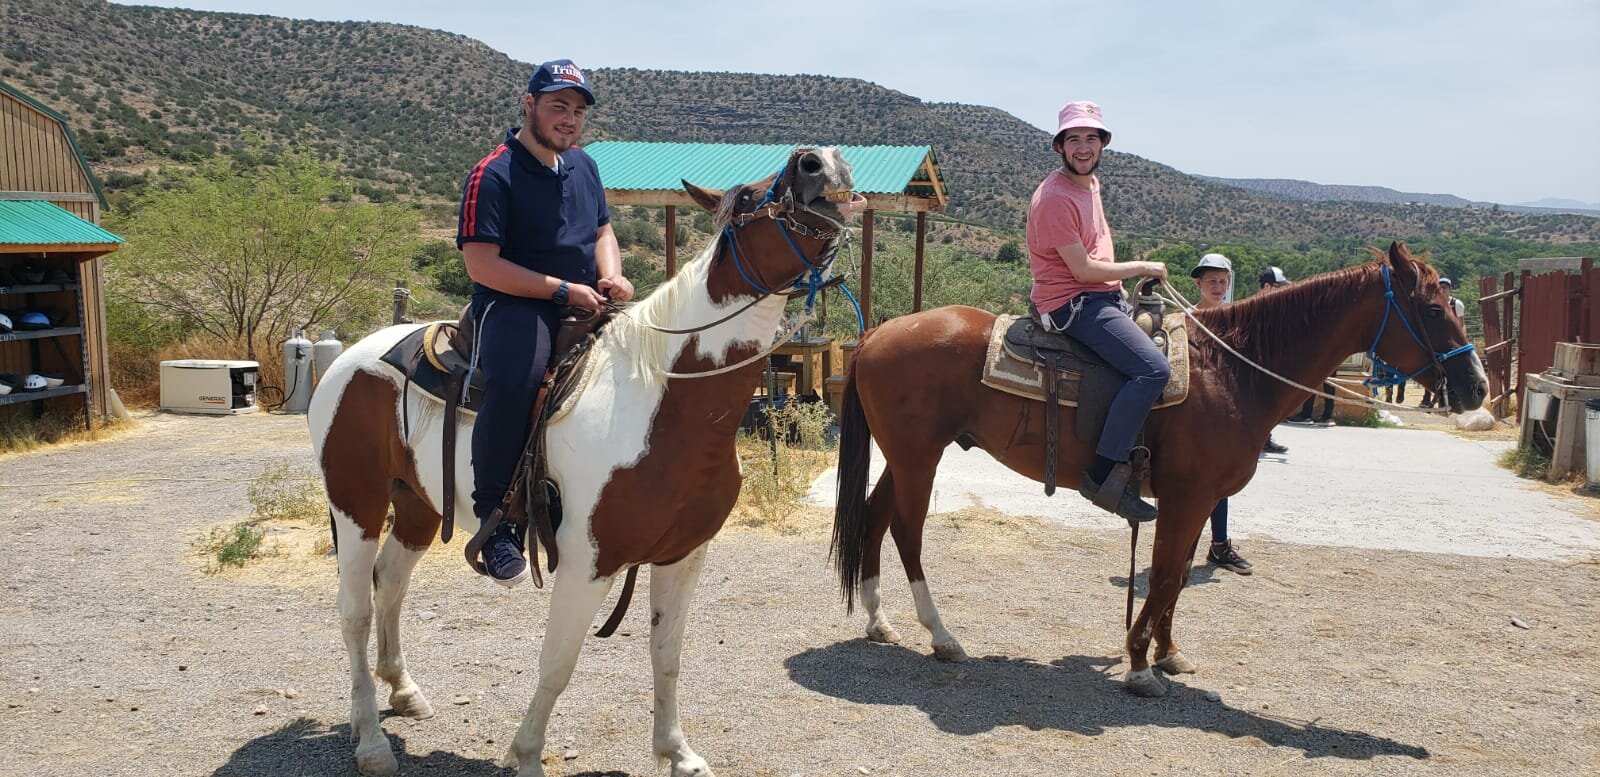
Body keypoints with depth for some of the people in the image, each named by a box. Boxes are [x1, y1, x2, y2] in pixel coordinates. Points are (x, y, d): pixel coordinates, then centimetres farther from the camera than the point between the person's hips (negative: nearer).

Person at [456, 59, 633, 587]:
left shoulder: (584, 166, 16)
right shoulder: (493, 175, -9)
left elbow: (602, 230, 26)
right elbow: (481, 265, -15)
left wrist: (611, 274, 2)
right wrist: (564, 290, -17)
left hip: (586, 305, 8)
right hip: (514, 305, -8)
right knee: (514, 380, -38)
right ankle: (495, 521, -22)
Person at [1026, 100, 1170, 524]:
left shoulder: (1090, 183, 14)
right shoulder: (1056, 197, -17)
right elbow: (1084, 270, -19)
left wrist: (1125, 281, 15)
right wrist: (1142, 267, -7)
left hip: (1103, 297, 11)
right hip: (1072, 304, -11)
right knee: (1153, 368, -26)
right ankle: (1103, 474, -25)